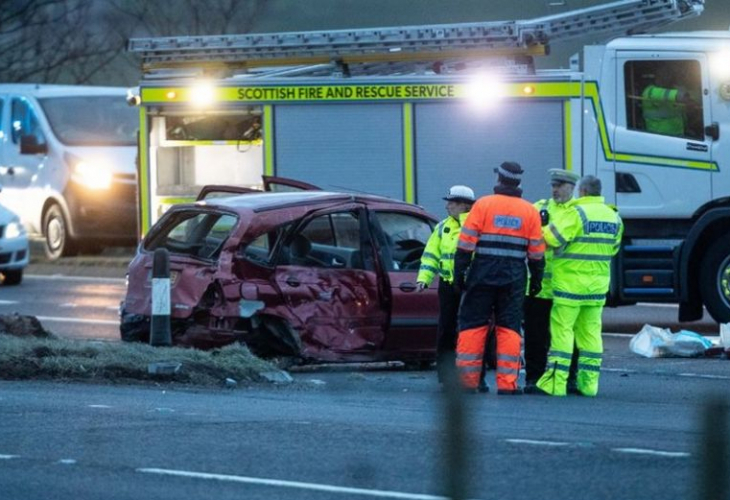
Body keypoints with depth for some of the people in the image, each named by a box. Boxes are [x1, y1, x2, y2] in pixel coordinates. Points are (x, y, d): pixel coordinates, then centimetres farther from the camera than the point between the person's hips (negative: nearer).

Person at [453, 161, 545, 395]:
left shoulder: (483, 205, -3)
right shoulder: (530, 212, 5)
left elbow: (466, 242, -6)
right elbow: (536, 251, 6)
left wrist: (460, 271, -1)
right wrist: (536, 279, 15)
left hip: (483, 273, -2)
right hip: (514, 277, 2)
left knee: (473, 324, 5)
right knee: (509, 328, 4)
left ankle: (467, 378, 3)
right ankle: (507, 382, -3)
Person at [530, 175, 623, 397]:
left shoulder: (576, 213, -14)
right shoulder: (613, 217, 9)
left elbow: (551, 238, -17)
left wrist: (542, 228, 3)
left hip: (571, 282, -6)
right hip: (598, 284, 6)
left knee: (562, 331, -4)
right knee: (590, 332, 11)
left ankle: (555, 383, -7)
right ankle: (588, 383, 11)